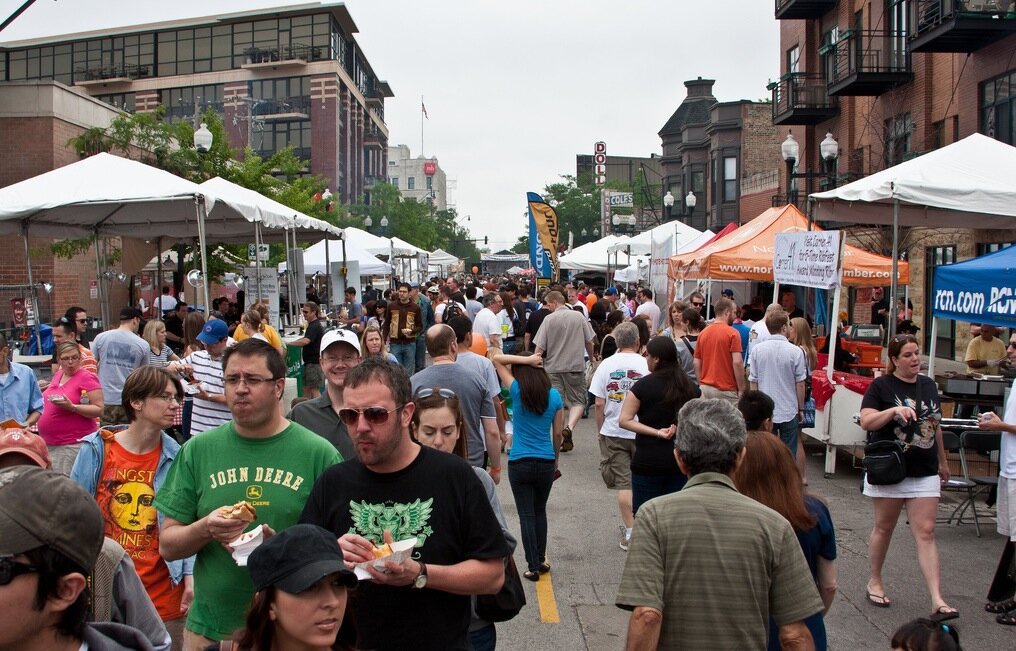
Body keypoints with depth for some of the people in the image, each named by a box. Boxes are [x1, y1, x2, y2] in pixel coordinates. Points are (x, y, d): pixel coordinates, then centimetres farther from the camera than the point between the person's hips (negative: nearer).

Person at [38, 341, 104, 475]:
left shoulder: (87, 377, -9)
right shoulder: (58, 375, 14)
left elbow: (99, 409, -14)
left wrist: (72, 407, -24)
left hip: (73, 444, -8)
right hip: (49, 443, 8)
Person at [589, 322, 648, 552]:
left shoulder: (606, 365, -5)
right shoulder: (647, 365, -8)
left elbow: (599, 404, -5)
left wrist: (600, 430, 8)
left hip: (613, 432, 0)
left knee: (624, 483, 5)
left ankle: (630, 533, 8)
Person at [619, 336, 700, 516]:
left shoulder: (643, 386, -9)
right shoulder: (690, 386, 2)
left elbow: (624, 420, -12)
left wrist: (657, 432, -13)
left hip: (649, 460, -4)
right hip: (682, 459, 4)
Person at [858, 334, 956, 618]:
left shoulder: (928, 385, 10)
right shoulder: (881, 386, -5)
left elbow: (936, 425, 20)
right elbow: (866, 422, -15)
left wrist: (943, 461, 24)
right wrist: (893, 410, -30)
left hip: (925, 473, 4)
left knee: (926, 533, -2)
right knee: (884, 528, 10)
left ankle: (937, 600, -4)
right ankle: (875, 582, 27)